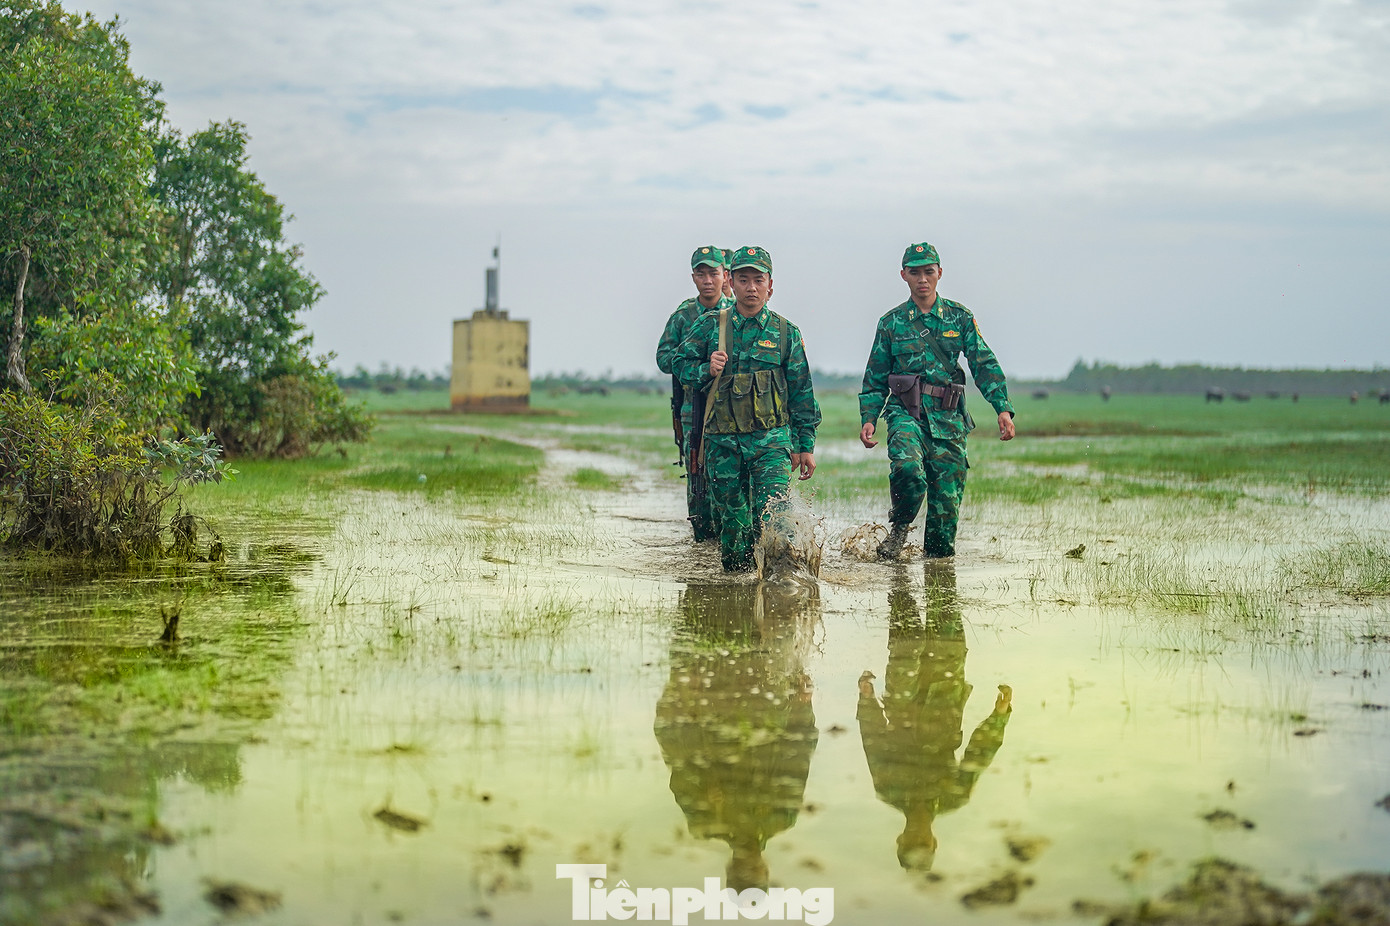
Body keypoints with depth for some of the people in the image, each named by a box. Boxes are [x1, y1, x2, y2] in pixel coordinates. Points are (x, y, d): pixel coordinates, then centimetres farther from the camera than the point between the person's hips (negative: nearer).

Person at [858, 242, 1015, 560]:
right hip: (906, 414, -1)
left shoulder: (959, 317, 8)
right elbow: (875, 379, 14)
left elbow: (985, 365, 3)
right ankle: (899, 528, -3)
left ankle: (937, 557, 18)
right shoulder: (891, 323, 9)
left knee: (946, 498, -1)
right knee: (908, 470, -29)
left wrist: (1003, 408, -9)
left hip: (948, 418, 1)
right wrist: (869, 419, 1)